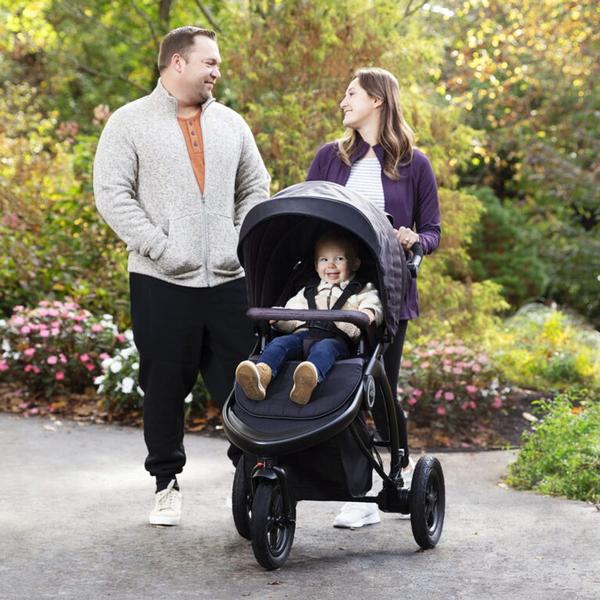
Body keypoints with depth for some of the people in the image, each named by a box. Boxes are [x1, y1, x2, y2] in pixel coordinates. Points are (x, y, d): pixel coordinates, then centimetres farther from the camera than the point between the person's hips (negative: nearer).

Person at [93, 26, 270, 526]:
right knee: (165, 386, 5)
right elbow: (112, 194, -6)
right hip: (162, 281, -3)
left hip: (230, 279, 3)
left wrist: (242, 242, 2)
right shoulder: (131, 123, 1)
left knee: (241, 382, 2)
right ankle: (167, 484, 18)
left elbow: (255, 189, 18)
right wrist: (161, 247, -12)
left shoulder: (230, 124, 14)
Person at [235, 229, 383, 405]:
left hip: (337, 339, -4)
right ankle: (262, 373, -57)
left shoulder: (361, 292, 26)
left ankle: (311, 377, -73)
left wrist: (369, 313, -17)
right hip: (304, 334, 4)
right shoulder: (307, 293, 38)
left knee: (325, 347, -40)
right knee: (279, 342, -28)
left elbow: (373, 304, 8)